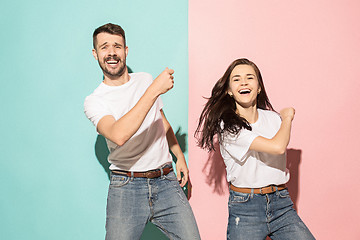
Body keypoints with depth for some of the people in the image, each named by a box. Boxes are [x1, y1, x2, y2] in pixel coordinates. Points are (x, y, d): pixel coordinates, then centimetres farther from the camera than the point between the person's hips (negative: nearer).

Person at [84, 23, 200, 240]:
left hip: (166, 181, 3)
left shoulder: (146, 80, 10)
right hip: (126, 188, -3)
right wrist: (154, 90, -26)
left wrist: (180, 156, 16)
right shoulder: (94, 101, -7)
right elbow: (118, 135, -28)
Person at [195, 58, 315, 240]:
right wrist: (287, 117, -5)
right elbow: (277, 146, -20)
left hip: (281, 204, 4)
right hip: (245, 208, -4)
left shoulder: (274, 118, 6)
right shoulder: (227, 124, -12)